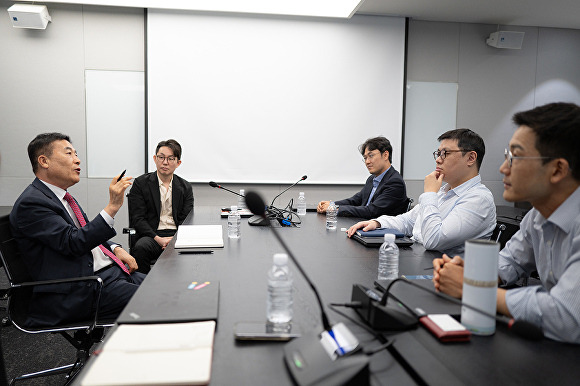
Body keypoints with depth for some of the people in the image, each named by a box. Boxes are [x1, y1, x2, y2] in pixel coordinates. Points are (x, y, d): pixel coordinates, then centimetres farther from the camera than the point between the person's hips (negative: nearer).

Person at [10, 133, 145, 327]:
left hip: (109, 271, 9)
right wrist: (112, 207, -25)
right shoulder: (30, 202, -11)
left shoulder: (62, 196, 18)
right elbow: (73, 243, -21)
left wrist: (116, 249, 7)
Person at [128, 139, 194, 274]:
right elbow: (137, 218, -1)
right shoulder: (141, 183, 6)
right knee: (140, 247, -34)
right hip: (151, 236, -1)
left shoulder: (186, 187, 13)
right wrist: (158, 239, -15)